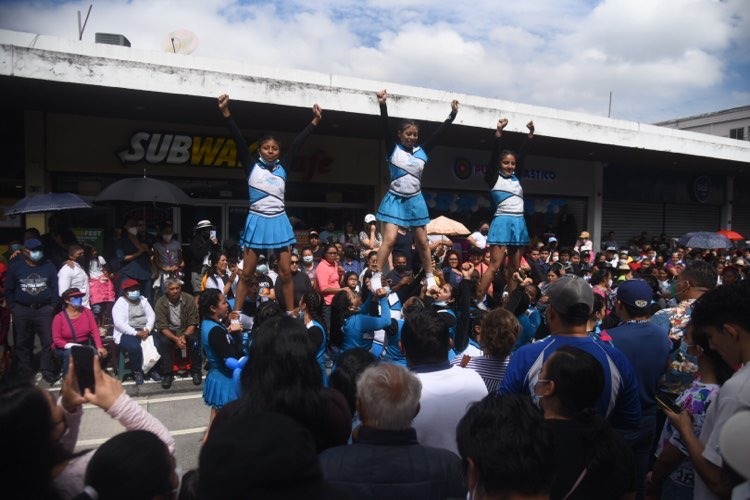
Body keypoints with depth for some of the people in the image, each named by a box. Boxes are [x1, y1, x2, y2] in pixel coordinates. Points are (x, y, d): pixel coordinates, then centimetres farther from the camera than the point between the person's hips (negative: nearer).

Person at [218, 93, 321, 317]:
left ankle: (291, 314, 14)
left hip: (279, 222, 2)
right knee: (247, 273, 2)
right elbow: (238, 139, -7)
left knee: (286, 273, 4)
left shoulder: (283, 167, 7)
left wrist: (315, 120, 6)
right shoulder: (252, 167, 1)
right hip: (257, 221, -2)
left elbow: (298, 142, 6)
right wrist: (225, 111, -15)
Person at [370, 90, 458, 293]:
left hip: (415, 200, 4)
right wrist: (383, 105, -30)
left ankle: (430, 278, 21)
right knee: (389, 239, -13)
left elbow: (438, 133, 2)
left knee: (422, 242, 10)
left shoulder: (422, 152, 4)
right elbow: (385, 129, -17)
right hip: (396, 199, -4)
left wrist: (453, 114, -3)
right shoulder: (393, 150, -4)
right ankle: (376, 278, -6)